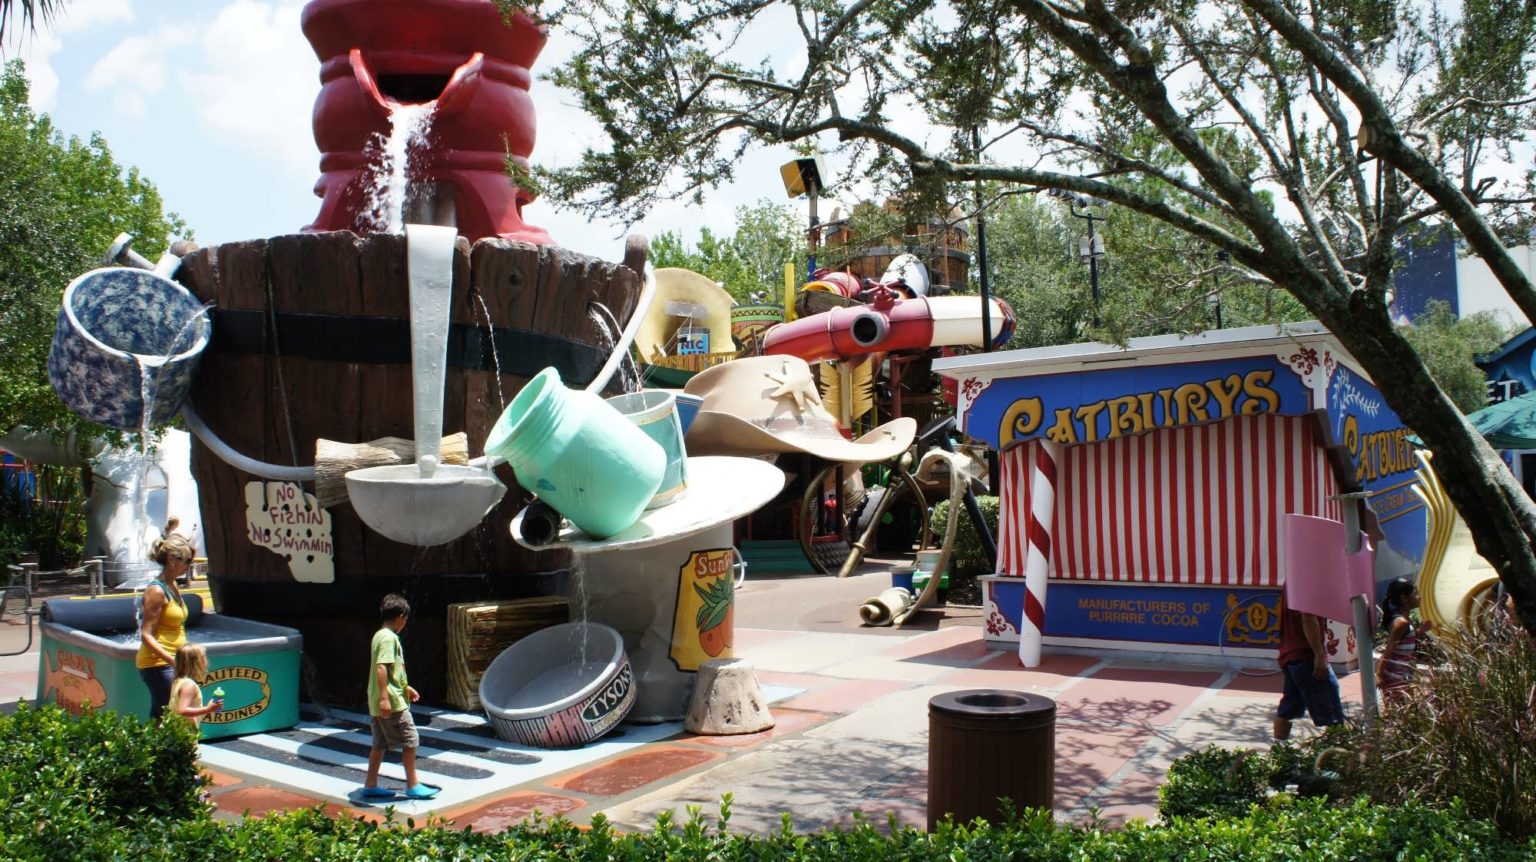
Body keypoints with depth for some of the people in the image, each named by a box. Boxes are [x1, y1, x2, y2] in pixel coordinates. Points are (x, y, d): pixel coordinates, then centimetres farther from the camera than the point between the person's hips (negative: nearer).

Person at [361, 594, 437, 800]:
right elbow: (381, 668, -25)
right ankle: (413, 786, 4)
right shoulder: (389, 637, -15)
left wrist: (406, 687, 32)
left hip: (378, 703, 10)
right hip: (392, 702, -10)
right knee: (410, 741, -2)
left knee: (380, 743, 14)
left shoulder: (380, 635, 15)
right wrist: (384, 698, -29)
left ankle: (370, 785, 19)